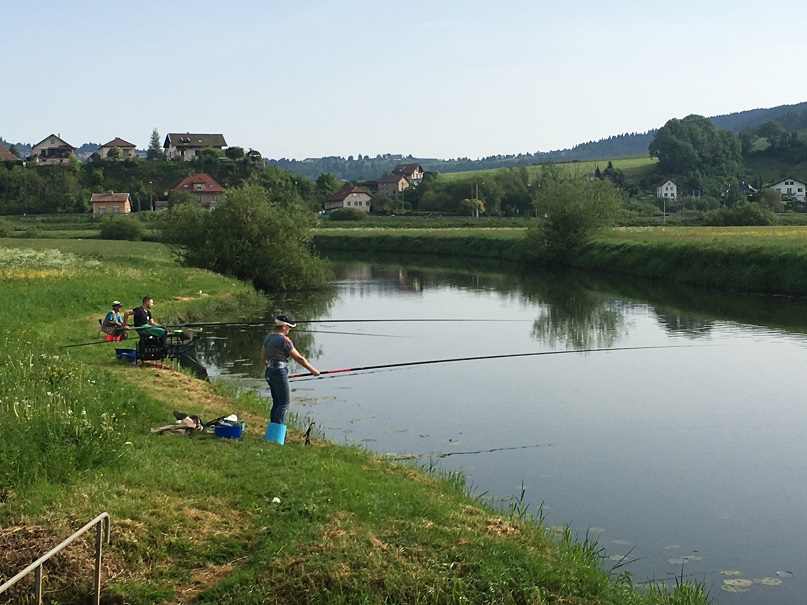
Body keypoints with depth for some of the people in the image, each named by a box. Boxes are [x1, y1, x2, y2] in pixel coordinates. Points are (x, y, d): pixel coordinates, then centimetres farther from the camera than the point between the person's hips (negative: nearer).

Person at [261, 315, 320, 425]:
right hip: (280, 374, -8)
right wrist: (313, 370, -4)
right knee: (283, 404, -3)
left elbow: (263, 358, 17)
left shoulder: (268, 337, 9)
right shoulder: (285, 340, -16)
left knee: (276, 403, 15)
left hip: (269, 372, 9)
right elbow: (298, 358, -13)